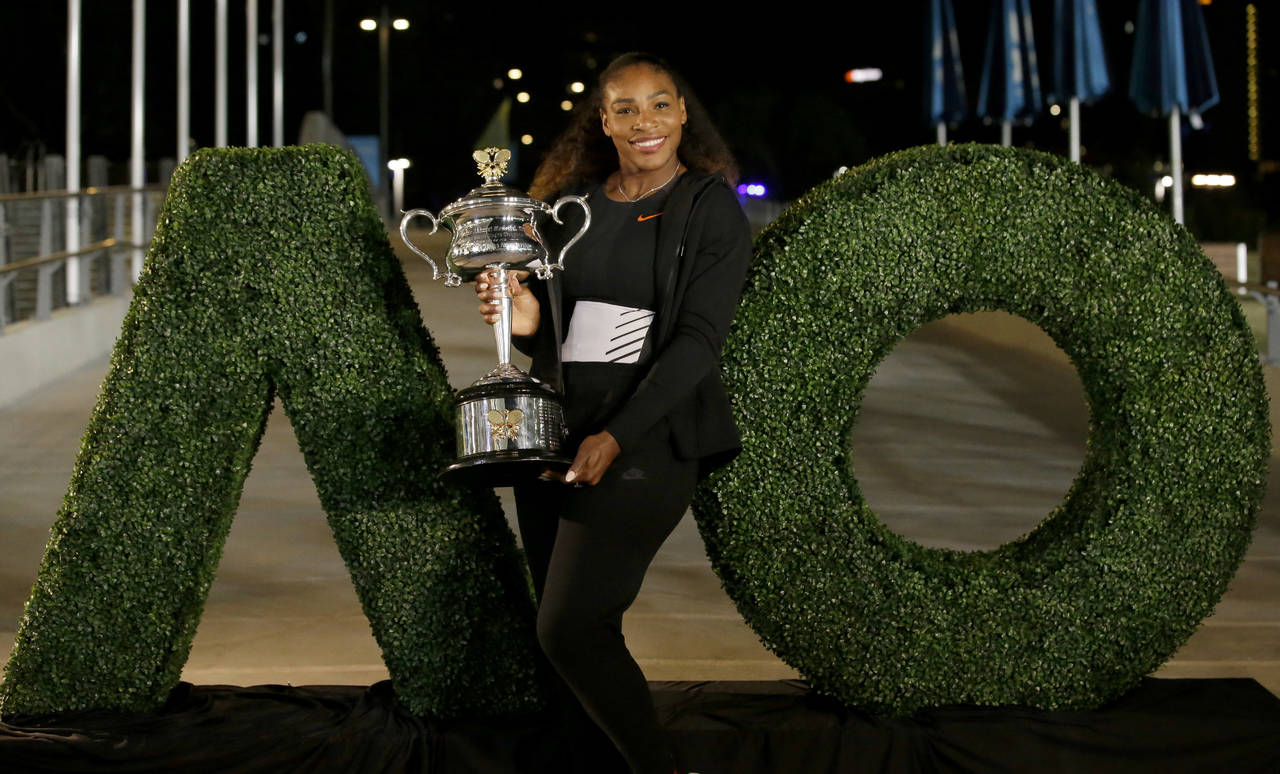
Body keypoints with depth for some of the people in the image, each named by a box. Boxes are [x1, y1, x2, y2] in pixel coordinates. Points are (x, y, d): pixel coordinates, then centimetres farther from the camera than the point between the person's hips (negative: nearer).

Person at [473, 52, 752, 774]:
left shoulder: (712, 210, -2)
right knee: (563, 626, 7)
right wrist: (526, 319, -6)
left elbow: (700, 338, -10)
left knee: (571, 630, -13)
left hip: (648, 437, -6)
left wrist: (616, 436, -19)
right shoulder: (572, 204, 12)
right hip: (555, 429, 6)